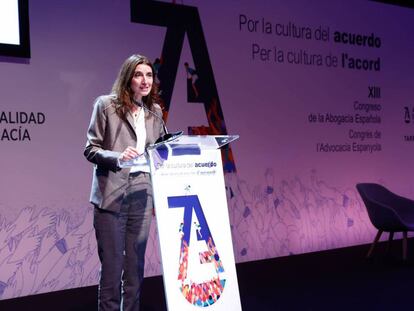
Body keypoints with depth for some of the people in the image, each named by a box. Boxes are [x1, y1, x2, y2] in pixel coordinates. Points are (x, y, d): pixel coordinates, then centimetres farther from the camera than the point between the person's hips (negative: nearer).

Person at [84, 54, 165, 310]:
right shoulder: (106, 105, -1)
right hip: (112, 195, -4)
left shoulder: (155, 111, 12)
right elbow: (91, 149, -2)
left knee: (136, 264, 8)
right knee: (112, 264, 0)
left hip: (143, 195, 4)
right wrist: (118, 157, -19)